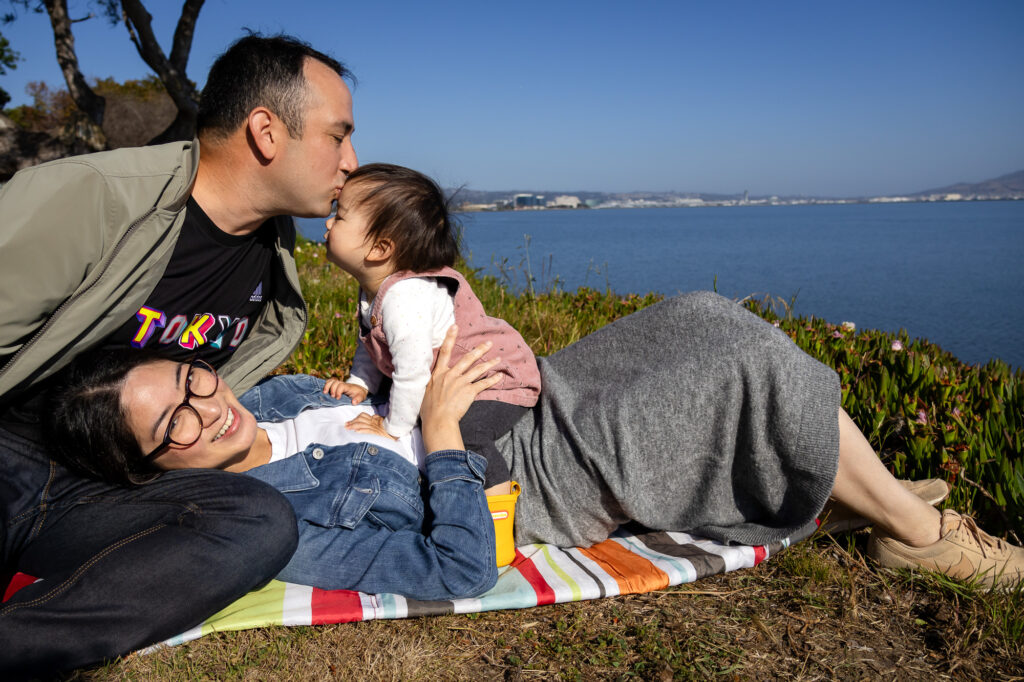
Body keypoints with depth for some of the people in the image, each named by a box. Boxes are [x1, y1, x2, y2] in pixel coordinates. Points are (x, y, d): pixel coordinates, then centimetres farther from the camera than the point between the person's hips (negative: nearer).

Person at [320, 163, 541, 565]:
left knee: (462, 429, -32)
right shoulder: (375, 291, 1)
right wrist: (360, 383, 1)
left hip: (498, 382, -11)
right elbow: (372, 345, 16)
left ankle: (499, 517, -20)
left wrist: (394, 427, -22)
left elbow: (413, 369, -33)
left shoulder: (405, 296, -33)